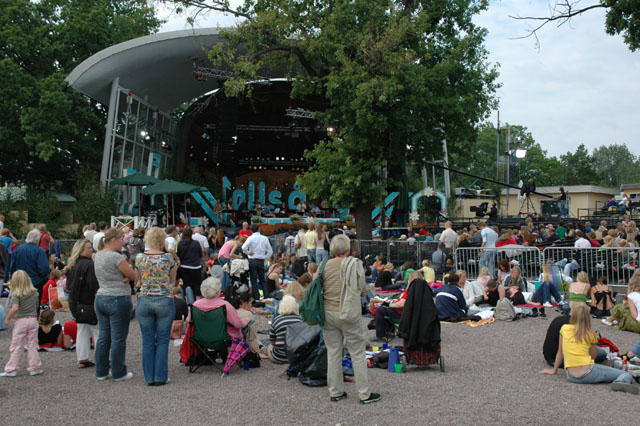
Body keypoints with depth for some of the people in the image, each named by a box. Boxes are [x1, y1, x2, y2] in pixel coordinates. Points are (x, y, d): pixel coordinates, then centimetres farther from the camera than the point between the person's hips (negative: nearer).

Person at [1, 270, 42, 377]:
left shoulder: (16, 294, -9)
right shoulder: (35, 292, 5)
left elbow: (15, 308, -21)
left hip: (21, 321, -4)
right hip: (33, 320, 4)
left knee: (17, 346, 3)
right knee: (32, 345, 10)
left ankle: (11, 369, 8)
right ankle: (35, 367, 11)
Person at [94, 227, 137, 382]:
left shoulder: (98, 255, 11)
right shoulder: (116, 256, -17)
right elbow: (133, 276, -11)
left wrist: (123, 277, -4)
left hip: (100, 298, 9)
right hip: (118, 300, -8)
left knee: (103, 337, 13)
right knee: (118, 339, 1)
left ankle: (101, 372, 19)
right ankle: (119, 373, 9)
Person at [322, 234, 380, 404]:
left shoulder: (325, 266, 1)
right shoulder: (355, 265, -9)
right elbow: (363, 291, -4)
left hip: (328, 312, 4)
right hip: (348, 314, -4)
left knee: (333, 353, 11)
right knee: (358, 354, 5)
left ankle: (335, 392, 18)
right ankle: (364, 394, 10)